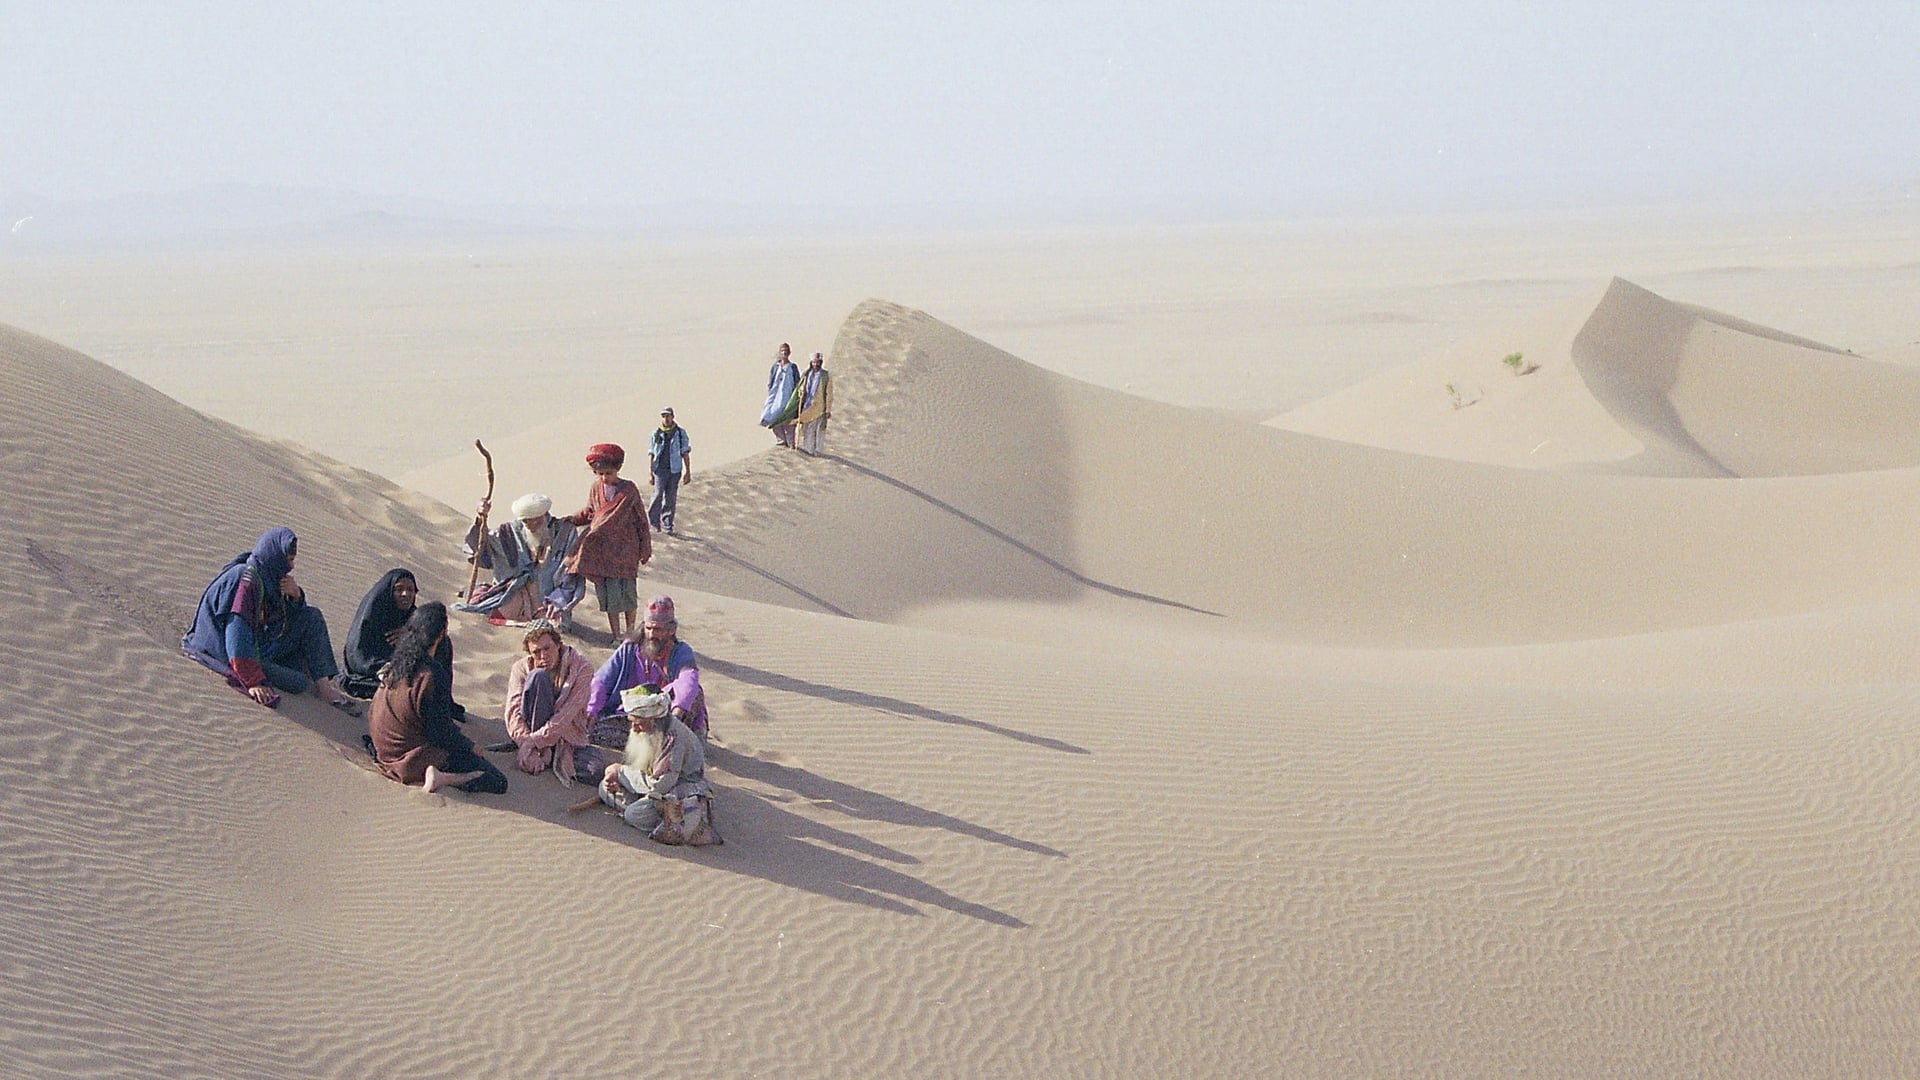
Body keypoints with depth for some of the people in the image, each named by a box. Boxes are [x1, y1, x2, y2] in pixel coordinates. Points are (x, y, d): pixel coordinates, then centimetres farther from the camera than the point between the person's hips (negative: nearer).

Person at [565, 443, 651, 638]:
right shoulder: (596, 489, 3)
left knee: (625, 591, -3)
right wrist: (572, 520, 0)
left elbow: (641, 520, -1)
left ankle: (630, 632, 14)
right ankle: (615, 635, 14)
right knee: (606, 595, 4)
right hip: (601, 551, 3)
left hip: (624, 550, -3)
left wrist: (645, 549, 2)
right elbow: (589, 513, 18)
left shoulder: (629, 490, -7)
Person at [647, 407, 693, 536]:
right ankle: (653, 519, 6)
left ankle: (666, 525, 12)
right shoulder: (656, 433, 4)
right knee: (658, 495, -12)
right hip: (660, 469, -1)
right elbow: (651, 453, 8)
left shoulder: (680, 433, 5)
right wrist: (650, 469, -2)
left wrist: (687, 472, 5)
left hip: (675, 470, 1)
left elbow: (685, 453, 8)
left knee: (670, 498, 3)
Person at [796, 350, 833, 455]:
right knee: (808, 430, 7)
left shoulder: (826, 376, -5)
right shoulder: (807, 374, 8)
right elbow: (801, 389, 15)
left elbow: (829, 394, -6)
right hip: (807, 407, 4)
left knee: (819, 430, 1)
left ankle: (818, 450, 8)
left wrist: (828, 410, -9)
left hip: (819, 407, -4)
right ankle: (808, 449, 14)